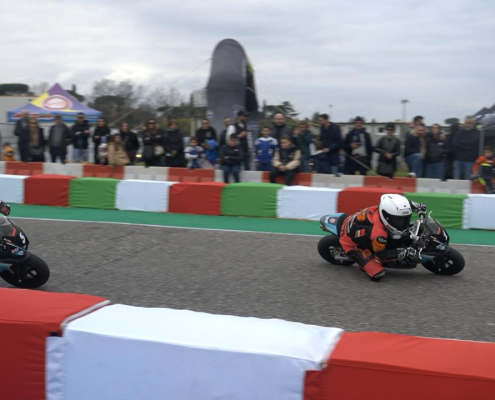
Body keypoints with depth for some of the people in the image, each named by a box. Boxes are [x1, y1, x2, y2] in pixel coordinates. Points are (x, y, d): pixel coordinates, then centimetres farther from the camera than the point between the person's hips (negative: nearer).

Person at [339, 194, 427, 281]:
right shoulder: (379, 233, -39)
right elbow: (381, 255, -22)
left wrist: (417, 206, 1)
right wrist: (404, 253, -25)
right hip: (351, 244, -8)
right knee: (377, 274, -21)